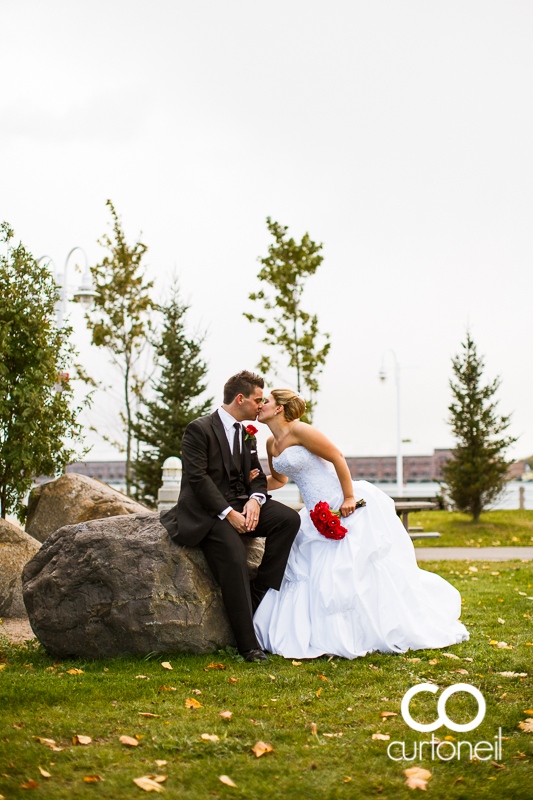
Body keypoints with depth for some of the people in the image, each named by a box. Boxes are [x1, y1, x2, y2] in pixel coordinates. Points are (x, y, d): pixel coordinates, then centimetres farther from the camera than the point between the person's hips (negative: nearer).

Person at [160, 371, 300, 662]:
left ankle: (260, 593, -10)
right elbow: (198, 478, -15)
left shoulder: (248, 435, 17)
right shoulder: (199, 429, -7)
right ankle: (248, 645, -28)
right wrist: (228, 513, -22)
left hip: (240, 507, 7)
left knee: (289, 518, -16)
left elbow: (257, 476, 14)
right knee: (234, 554, -31)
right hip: (206, 512, -7)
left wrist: (255, 500, -10)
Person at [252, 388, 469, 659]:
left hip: (347, 508, -9)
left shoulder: (299, 431, -16)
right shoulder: (272, 444, 11)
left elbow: (337, 457, -16)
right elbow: (279, 479, 27)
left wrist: (349, 497, -19)